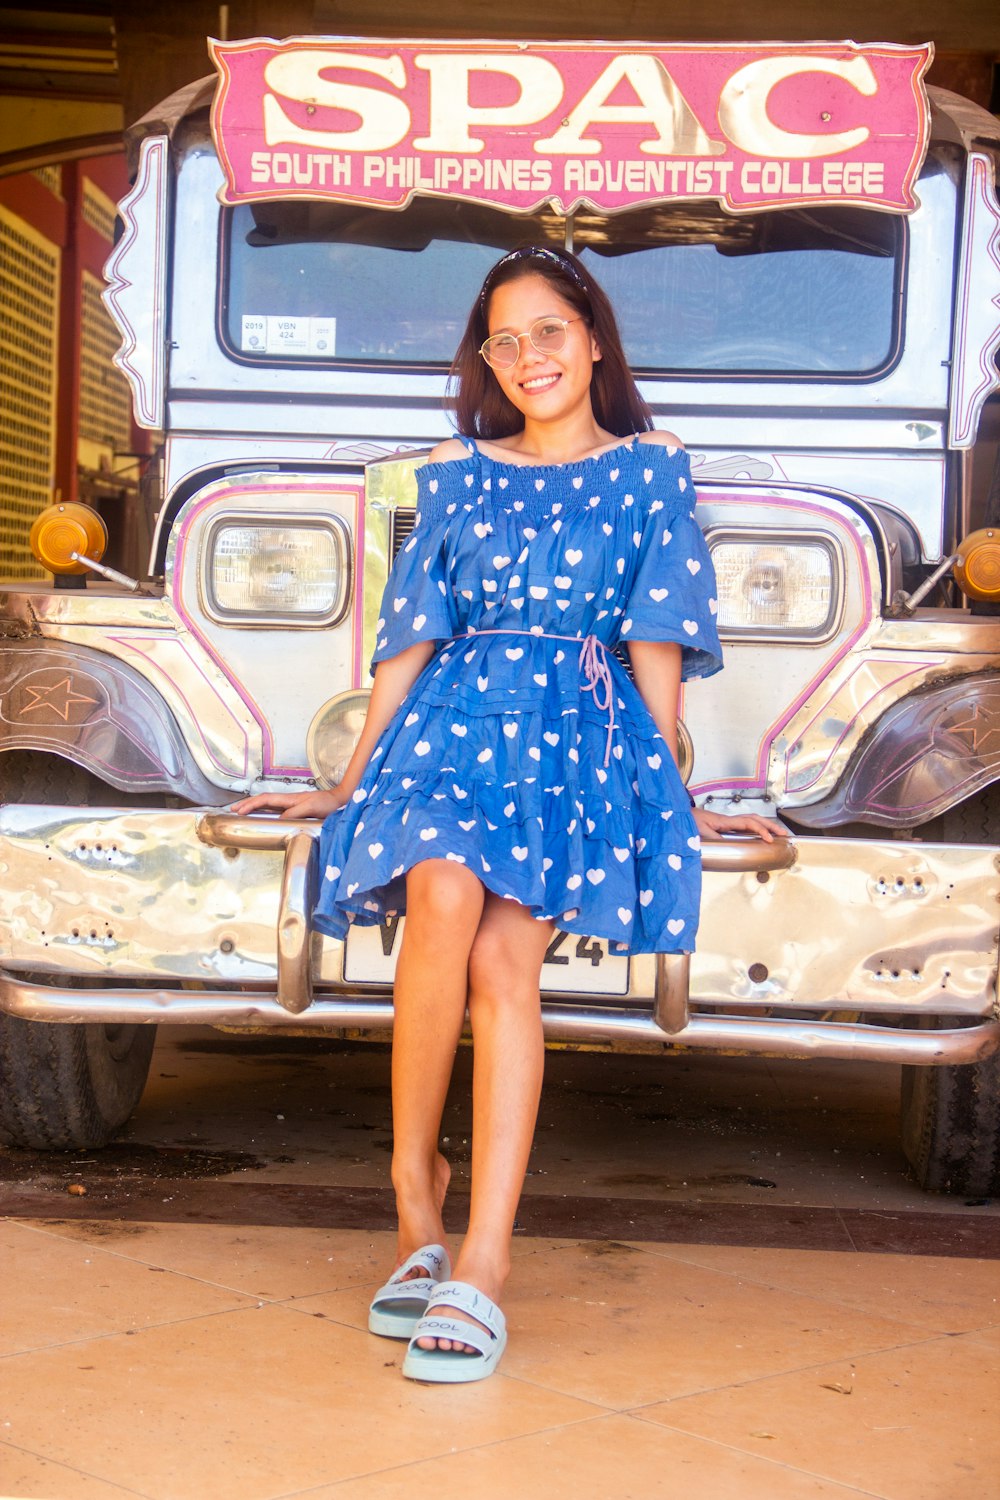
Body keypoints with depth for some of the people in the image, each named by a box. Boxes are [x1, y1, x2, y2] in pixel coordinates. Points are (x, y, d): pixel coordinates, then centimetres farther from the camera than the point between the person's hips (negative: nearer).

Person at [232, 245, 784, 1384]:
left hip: (579, 733, -1)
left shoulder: (649, 470, 15)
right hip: (452, 719, 2)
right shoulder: (457, 474, 19)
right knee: (444, 894, -32)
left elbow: (656, 642, 11)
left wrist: (670, 792, 7)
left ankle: (481, 1266, -31)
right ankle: (414, 1186, -19)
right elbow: (411, 641, 17)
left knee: (504, 956, -26)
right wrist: (348, 784, 14)